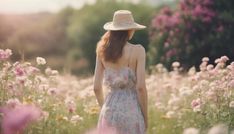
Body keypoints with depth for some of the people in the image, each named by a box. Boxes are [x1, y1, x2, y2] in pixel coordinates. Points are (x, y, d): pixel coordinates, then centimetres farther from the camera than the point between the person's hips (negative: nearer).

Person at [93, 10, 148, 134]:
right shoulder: (137, 50, -8)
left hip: (110, 109, 4)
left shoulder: (102, 50, 5)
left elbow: (96, 87, 6)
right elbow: (140, 87, -12)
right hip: (130, 109, -4)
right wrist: (145, 117, -2)